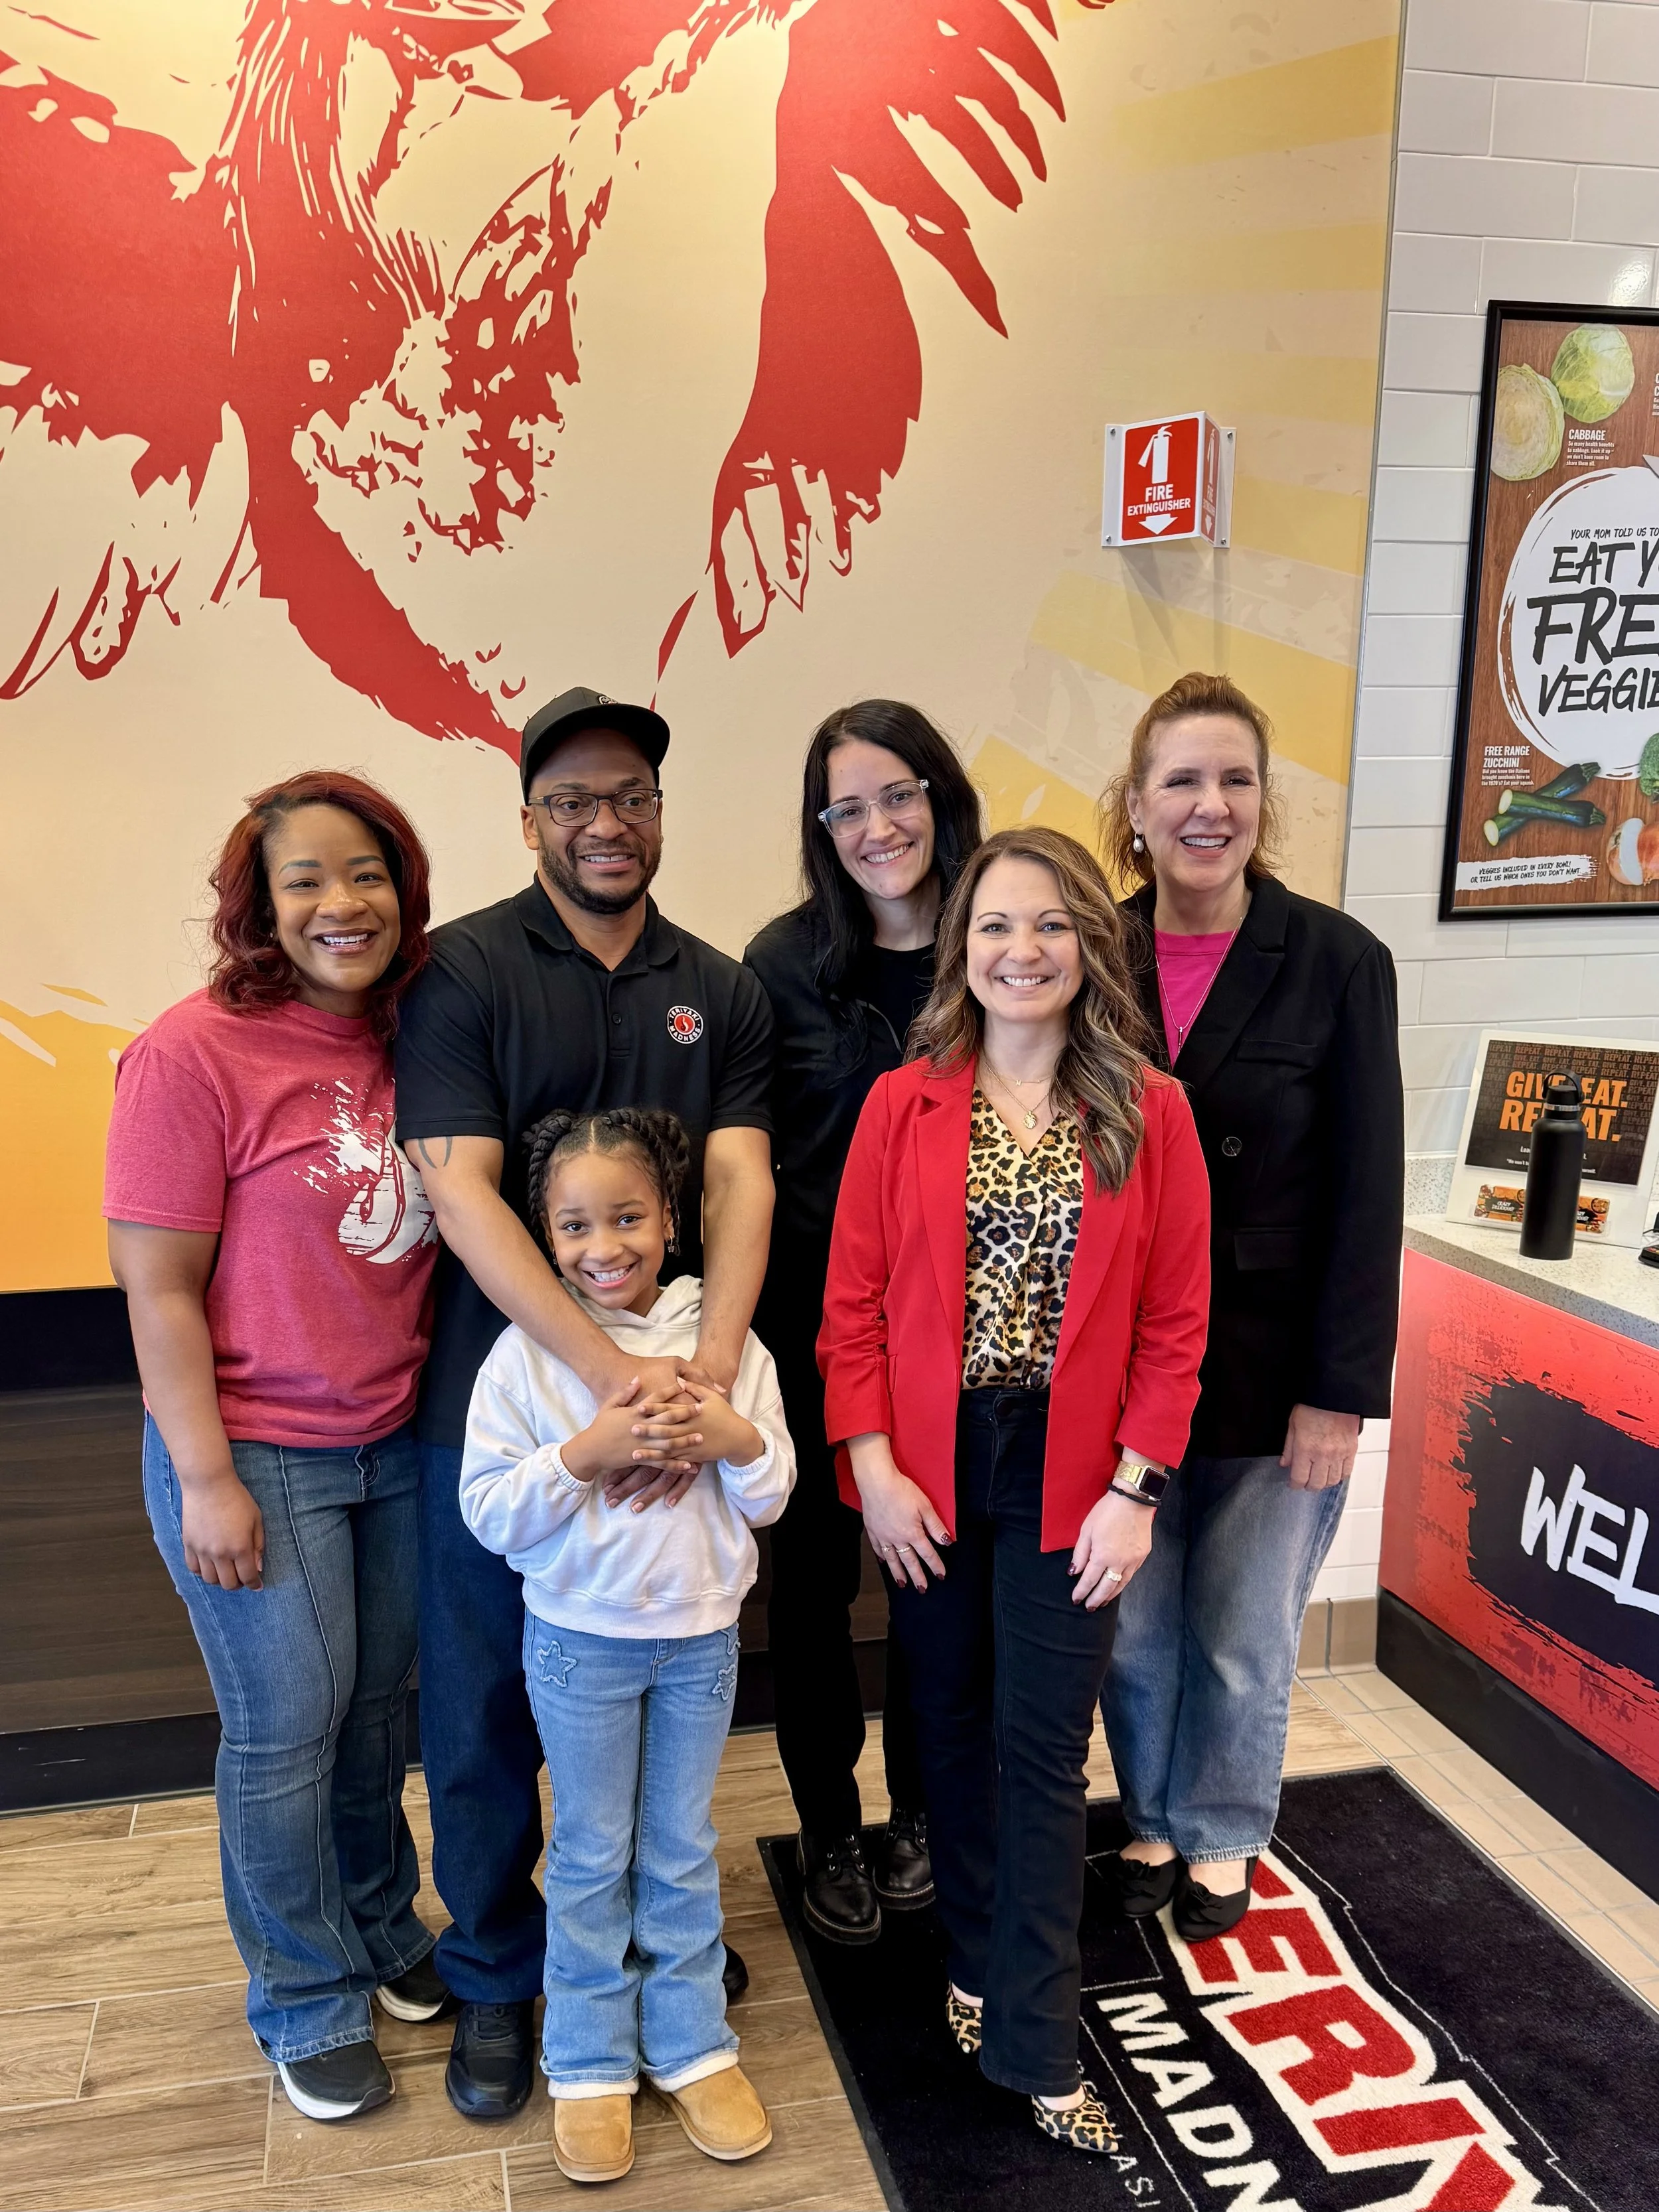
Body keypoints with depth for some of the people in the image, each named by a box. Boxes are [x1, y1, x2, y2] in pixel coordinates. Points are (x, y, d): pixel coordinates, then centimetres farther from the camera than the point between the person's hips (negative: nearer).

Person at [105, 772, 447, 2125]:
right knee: (287, 1728, 9)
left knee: (380, 1704, 18)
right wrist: (206, 1480, -13)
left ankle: (383, 1932, 42)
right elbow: (159, 1286, -14)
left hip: (401, 1442, 5)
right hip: (256, 1455, -5)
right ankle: (311, 2002, 31)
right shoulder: (195, 1052, -17)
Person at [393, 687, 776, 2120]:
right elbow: (459, 1189, -16)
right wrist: (616, 1375, -24)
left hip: (674, 1400, 3)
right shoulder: (462, 970, -7)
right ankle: (496, 1976, 33)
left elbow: (740, 1184, -6)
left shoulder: (720, 991, 4)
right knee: (484, 1706, 10)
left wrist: (707, 1372, -23)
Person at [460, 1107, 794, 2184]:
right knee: (592, 1855, 13)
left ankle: (690, 2045, 34)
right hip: (581, 1638, -1)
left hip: (702, 1635, 2)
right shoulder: (525, 1355, -13)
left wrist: (735, 1439, -23)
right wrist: (587, 1451, -27)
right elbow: (490, 1515, -14)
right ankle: (591, 2066, 31)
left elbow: (772, 1497, -2)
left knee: (683, 1850, 17)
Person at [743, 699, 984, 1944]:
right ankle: (831, 1833, 33)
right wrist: (735, 1324, -6)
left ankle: (923, 1817, 38)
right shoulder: (788, 963, -6)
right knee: (815, 1576, 12)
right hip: (817, 1324, -1)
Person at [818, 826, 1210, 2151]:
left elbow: (1176, 1321, -2)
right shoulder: (904, 1107, -2)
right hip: (931, 1468, 1)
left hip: (1071, 1475, -1)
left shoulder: (1150, 1115, -3)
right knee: (954, 1726, 15)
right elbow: (854, 1302, -2)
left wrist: (1137, 1489, -7)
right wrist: (872, 1466, -8)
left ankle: (1032, 2042, 19)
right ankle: (977, 1960, 37)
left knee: (1044, 1751, 5)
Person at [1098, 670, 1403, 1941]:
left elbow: (1366, 1195, -8)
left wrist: (1341, 1393, -10)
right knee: (1136, 1625, 15)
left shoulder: (1338, 962, -9)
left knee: (1243, 1637, 12)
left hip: (1271, 1372, -2)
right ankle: (1152, 1820, 40)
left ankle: (1221, 1838, 37)